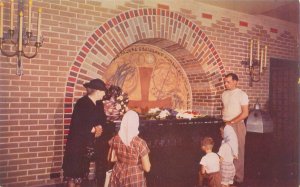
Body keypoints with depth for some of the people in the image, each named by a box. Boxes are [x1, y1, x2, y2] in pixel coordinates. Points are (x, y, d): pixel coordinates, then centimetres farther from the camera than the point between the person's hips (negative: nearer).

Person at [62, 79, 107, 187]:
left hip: (88, 141, 7)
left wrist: (99, 127, -14)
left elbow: (102, 119, 8)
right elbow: (76, 124, -24)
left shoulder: (98, 105, 5)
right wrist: (93, 129, -15)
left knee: (83, 167, 16)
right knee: (74, 167, 2)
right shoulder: (82, 103, -19)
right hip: (77, 141, -7)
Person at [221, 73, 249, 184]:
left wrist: (231, 122, -15)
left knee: (238, 152, -1)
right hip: (226, 125, 6)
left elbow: (245, 113, -13)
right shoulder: (224, 94, 10)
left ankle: (238, 177, 10)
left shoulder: (241, 94, -8)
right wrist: (224, 120, 6)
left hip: (237, 125, -5)